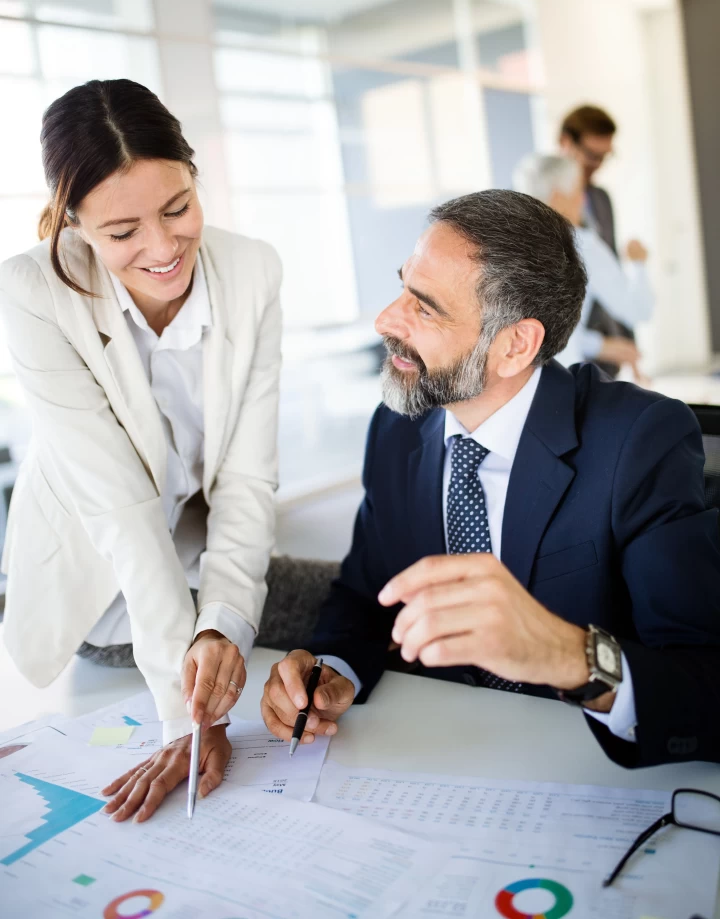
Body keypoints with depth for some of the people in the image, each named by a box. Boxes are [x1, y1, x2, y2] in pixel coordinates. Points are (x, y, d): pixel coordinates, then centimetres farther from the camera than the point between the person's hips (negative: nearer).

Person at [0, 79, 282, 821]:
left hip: (208, 564, 4)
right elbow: (117, 500, -30)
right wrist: (187, 711, -34)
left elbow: (248, 476, -18)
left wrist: (225, 623, -34)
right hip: (95, 587, -3)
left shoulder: (252, 272, -18)